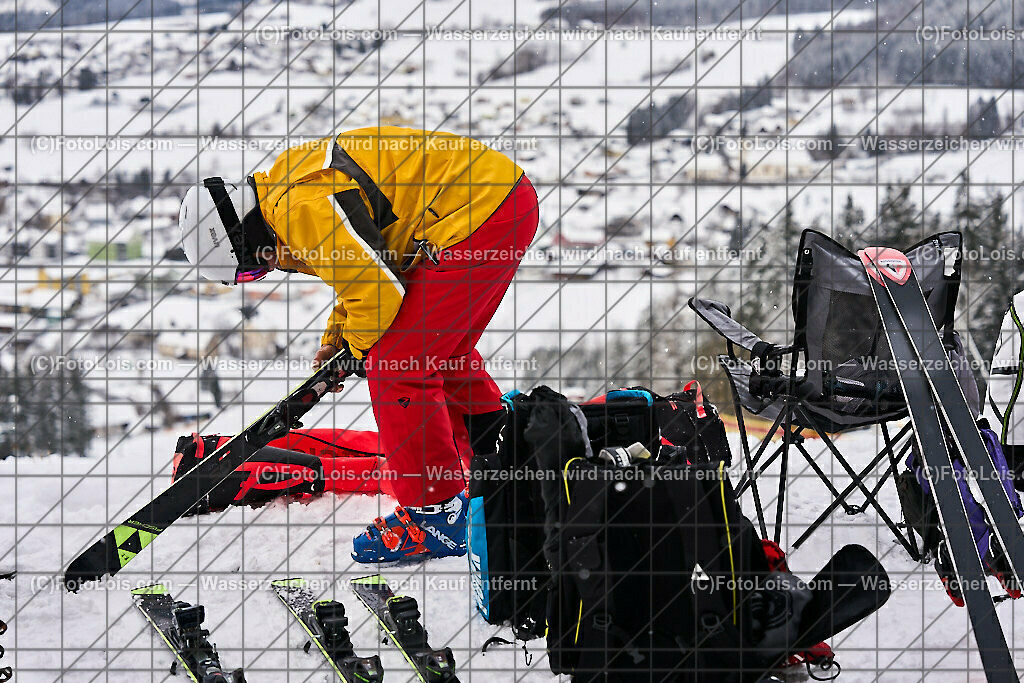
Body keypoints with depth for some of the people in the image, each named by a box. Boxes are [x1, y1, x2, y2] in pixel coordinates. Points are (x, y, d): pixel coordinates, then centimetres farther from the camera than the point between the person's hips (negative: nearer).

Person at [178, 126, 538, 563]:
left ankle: (436, 515, 0)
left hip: (478, 214, -11)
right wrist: (337, 337, 23)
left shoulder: (303, 210, -19)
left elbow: (378, 290, -17)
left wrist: (359, 348, 3)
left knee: (396, 365, -6)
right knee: (440, 352, 27)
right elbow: (368, 263, 28)